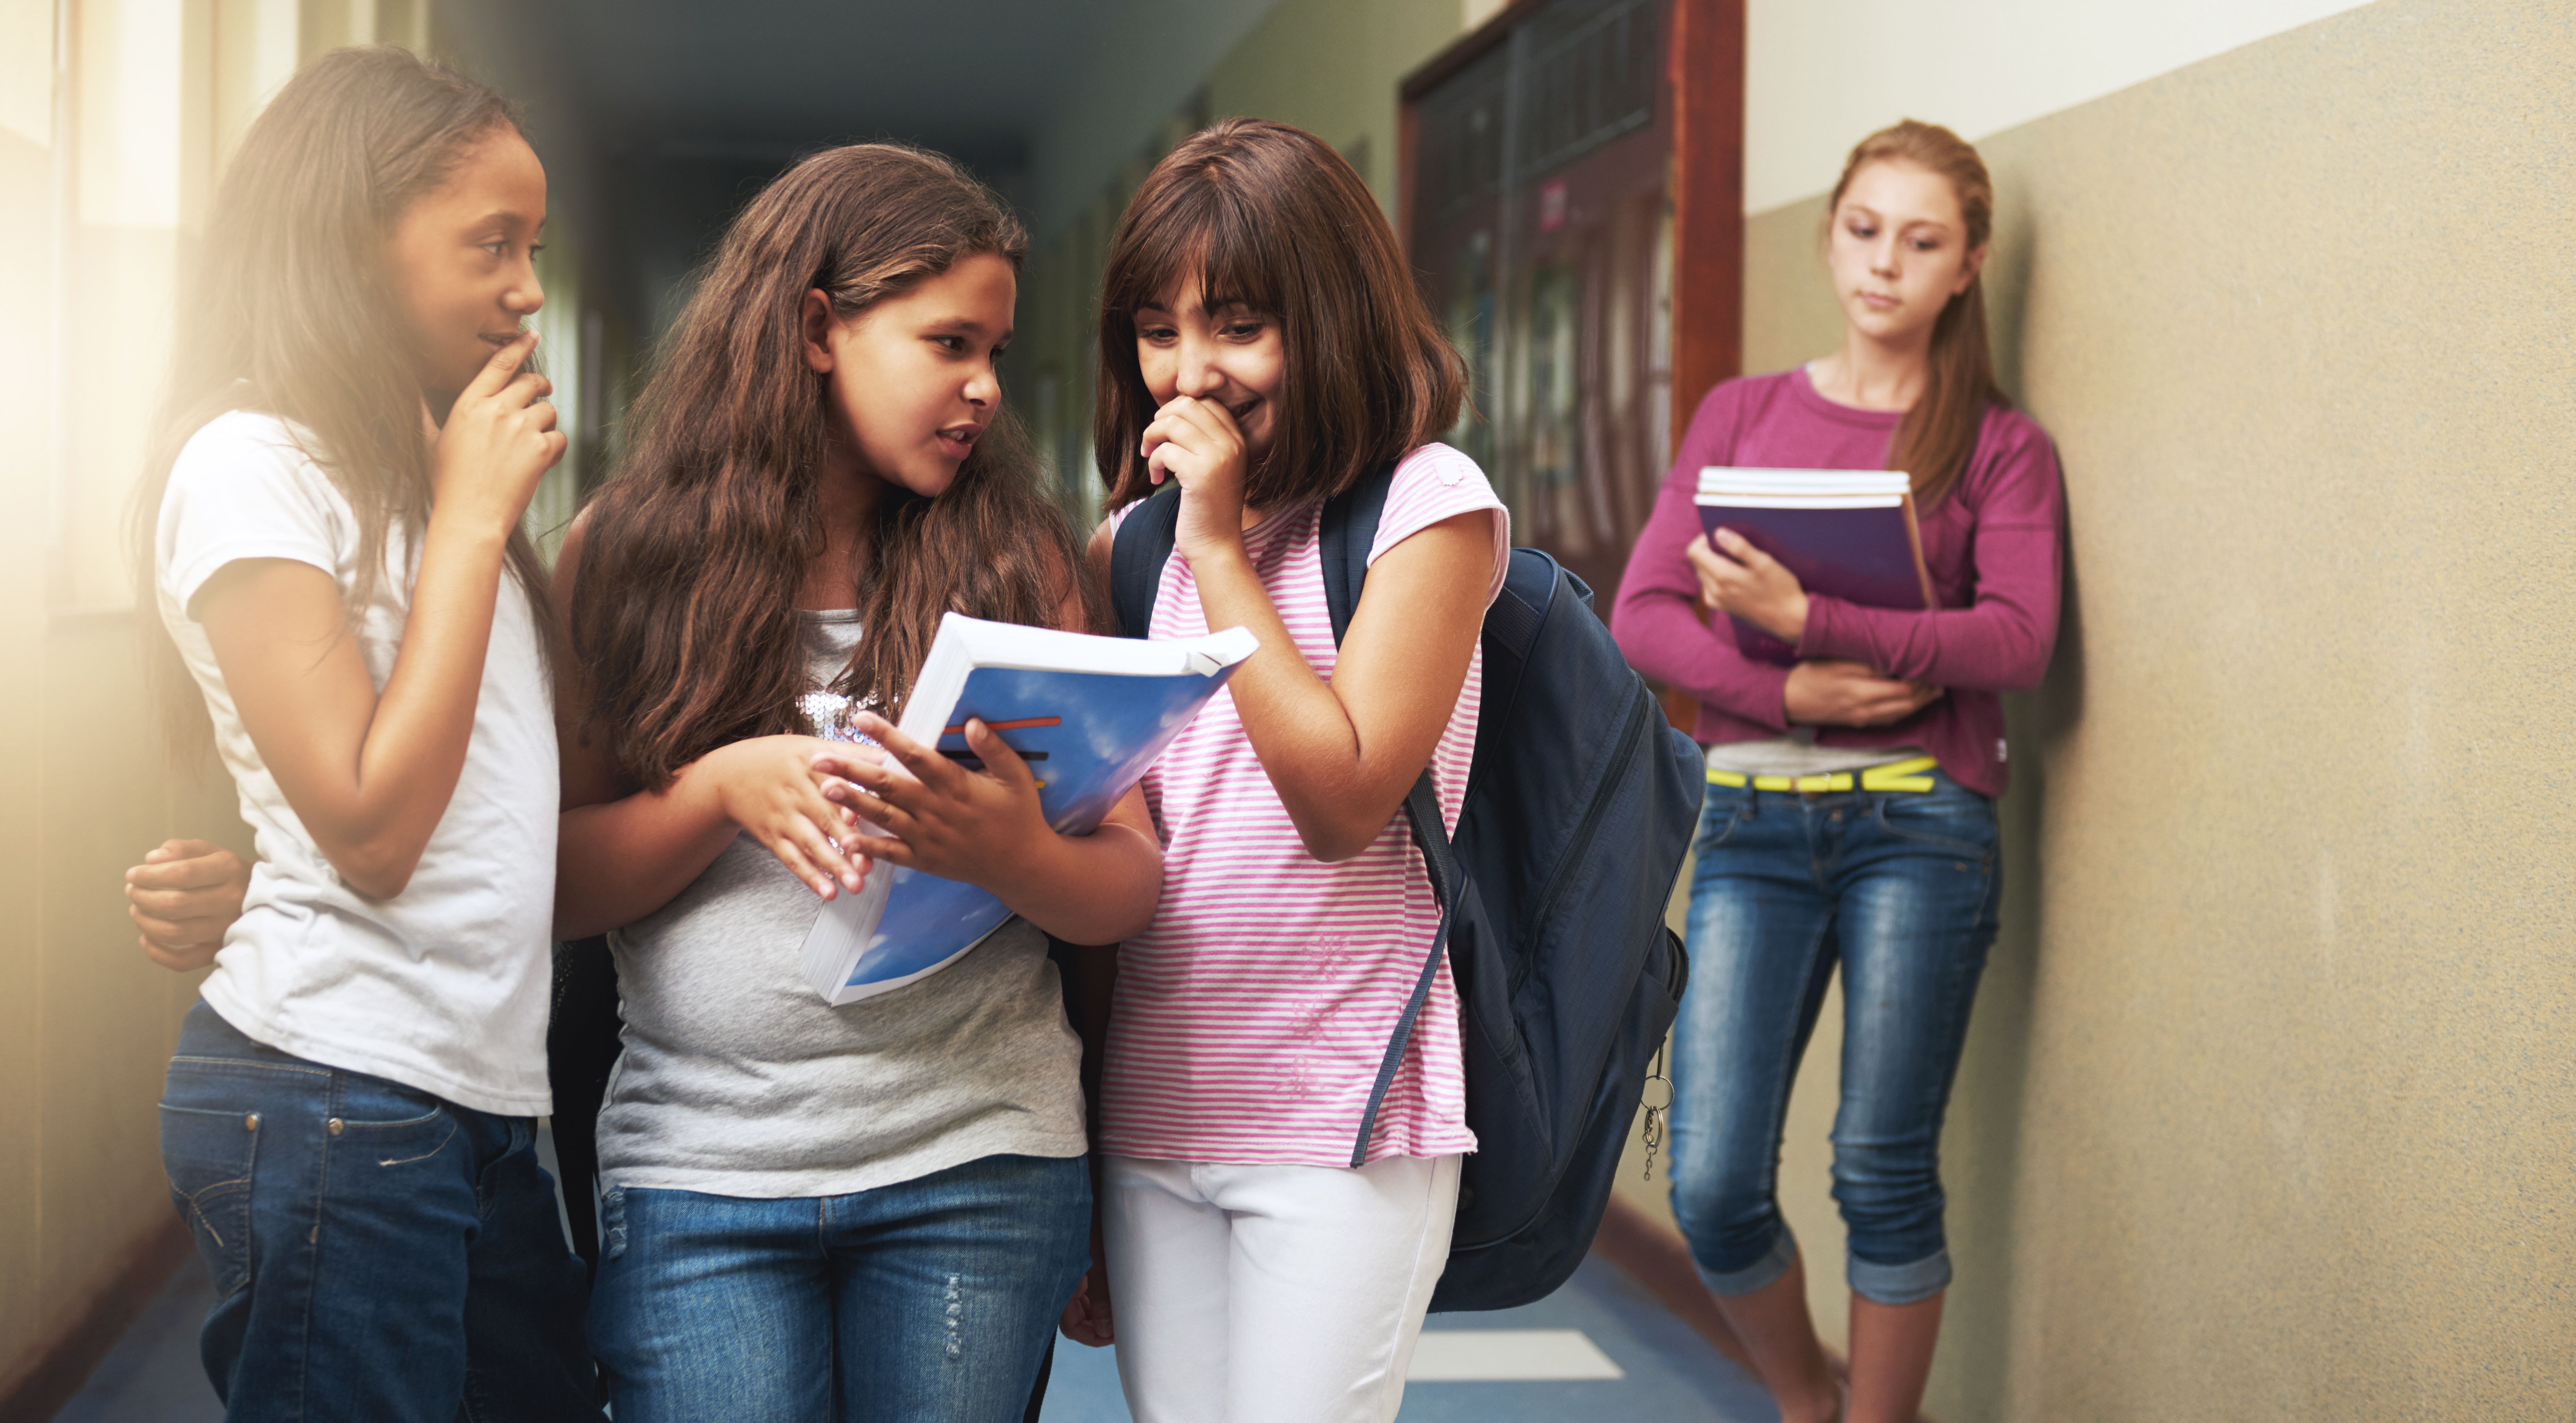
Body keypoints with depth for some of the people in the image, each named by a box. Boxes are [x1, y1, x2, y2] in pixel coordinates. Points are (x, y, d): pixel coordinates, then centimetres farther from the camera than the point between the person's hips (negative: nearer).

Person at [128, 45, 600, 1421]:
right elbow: (370, 828, -18)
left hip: (474, 1095, 9)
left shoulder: (415, 466, 18)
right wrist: (473, 519, -13)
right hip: (334, 1098, -9)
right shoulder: (251, 463, -10)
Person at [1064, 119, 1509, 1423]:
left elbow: (1343, 802, -15)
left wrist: (1220, 546, -11)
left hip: (1341, 1123, -5)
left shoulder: (1427, 504, -4)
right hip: (1151, 1117, 5)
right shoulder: (1134, 545, 11)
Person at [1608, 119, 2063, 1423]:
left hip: (1919, 820, -2)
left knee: (1884, 1177, -3)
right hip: (1753, 819, 2)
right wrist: (1784, 691, -13)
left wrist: (1809, 619, -18)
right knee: (1713, 1186, -3)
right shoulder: (1740, 415, 13)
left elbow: (2016, 641, -8)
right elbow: (1643, 613, 4)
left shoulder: (2001, 446, 7)